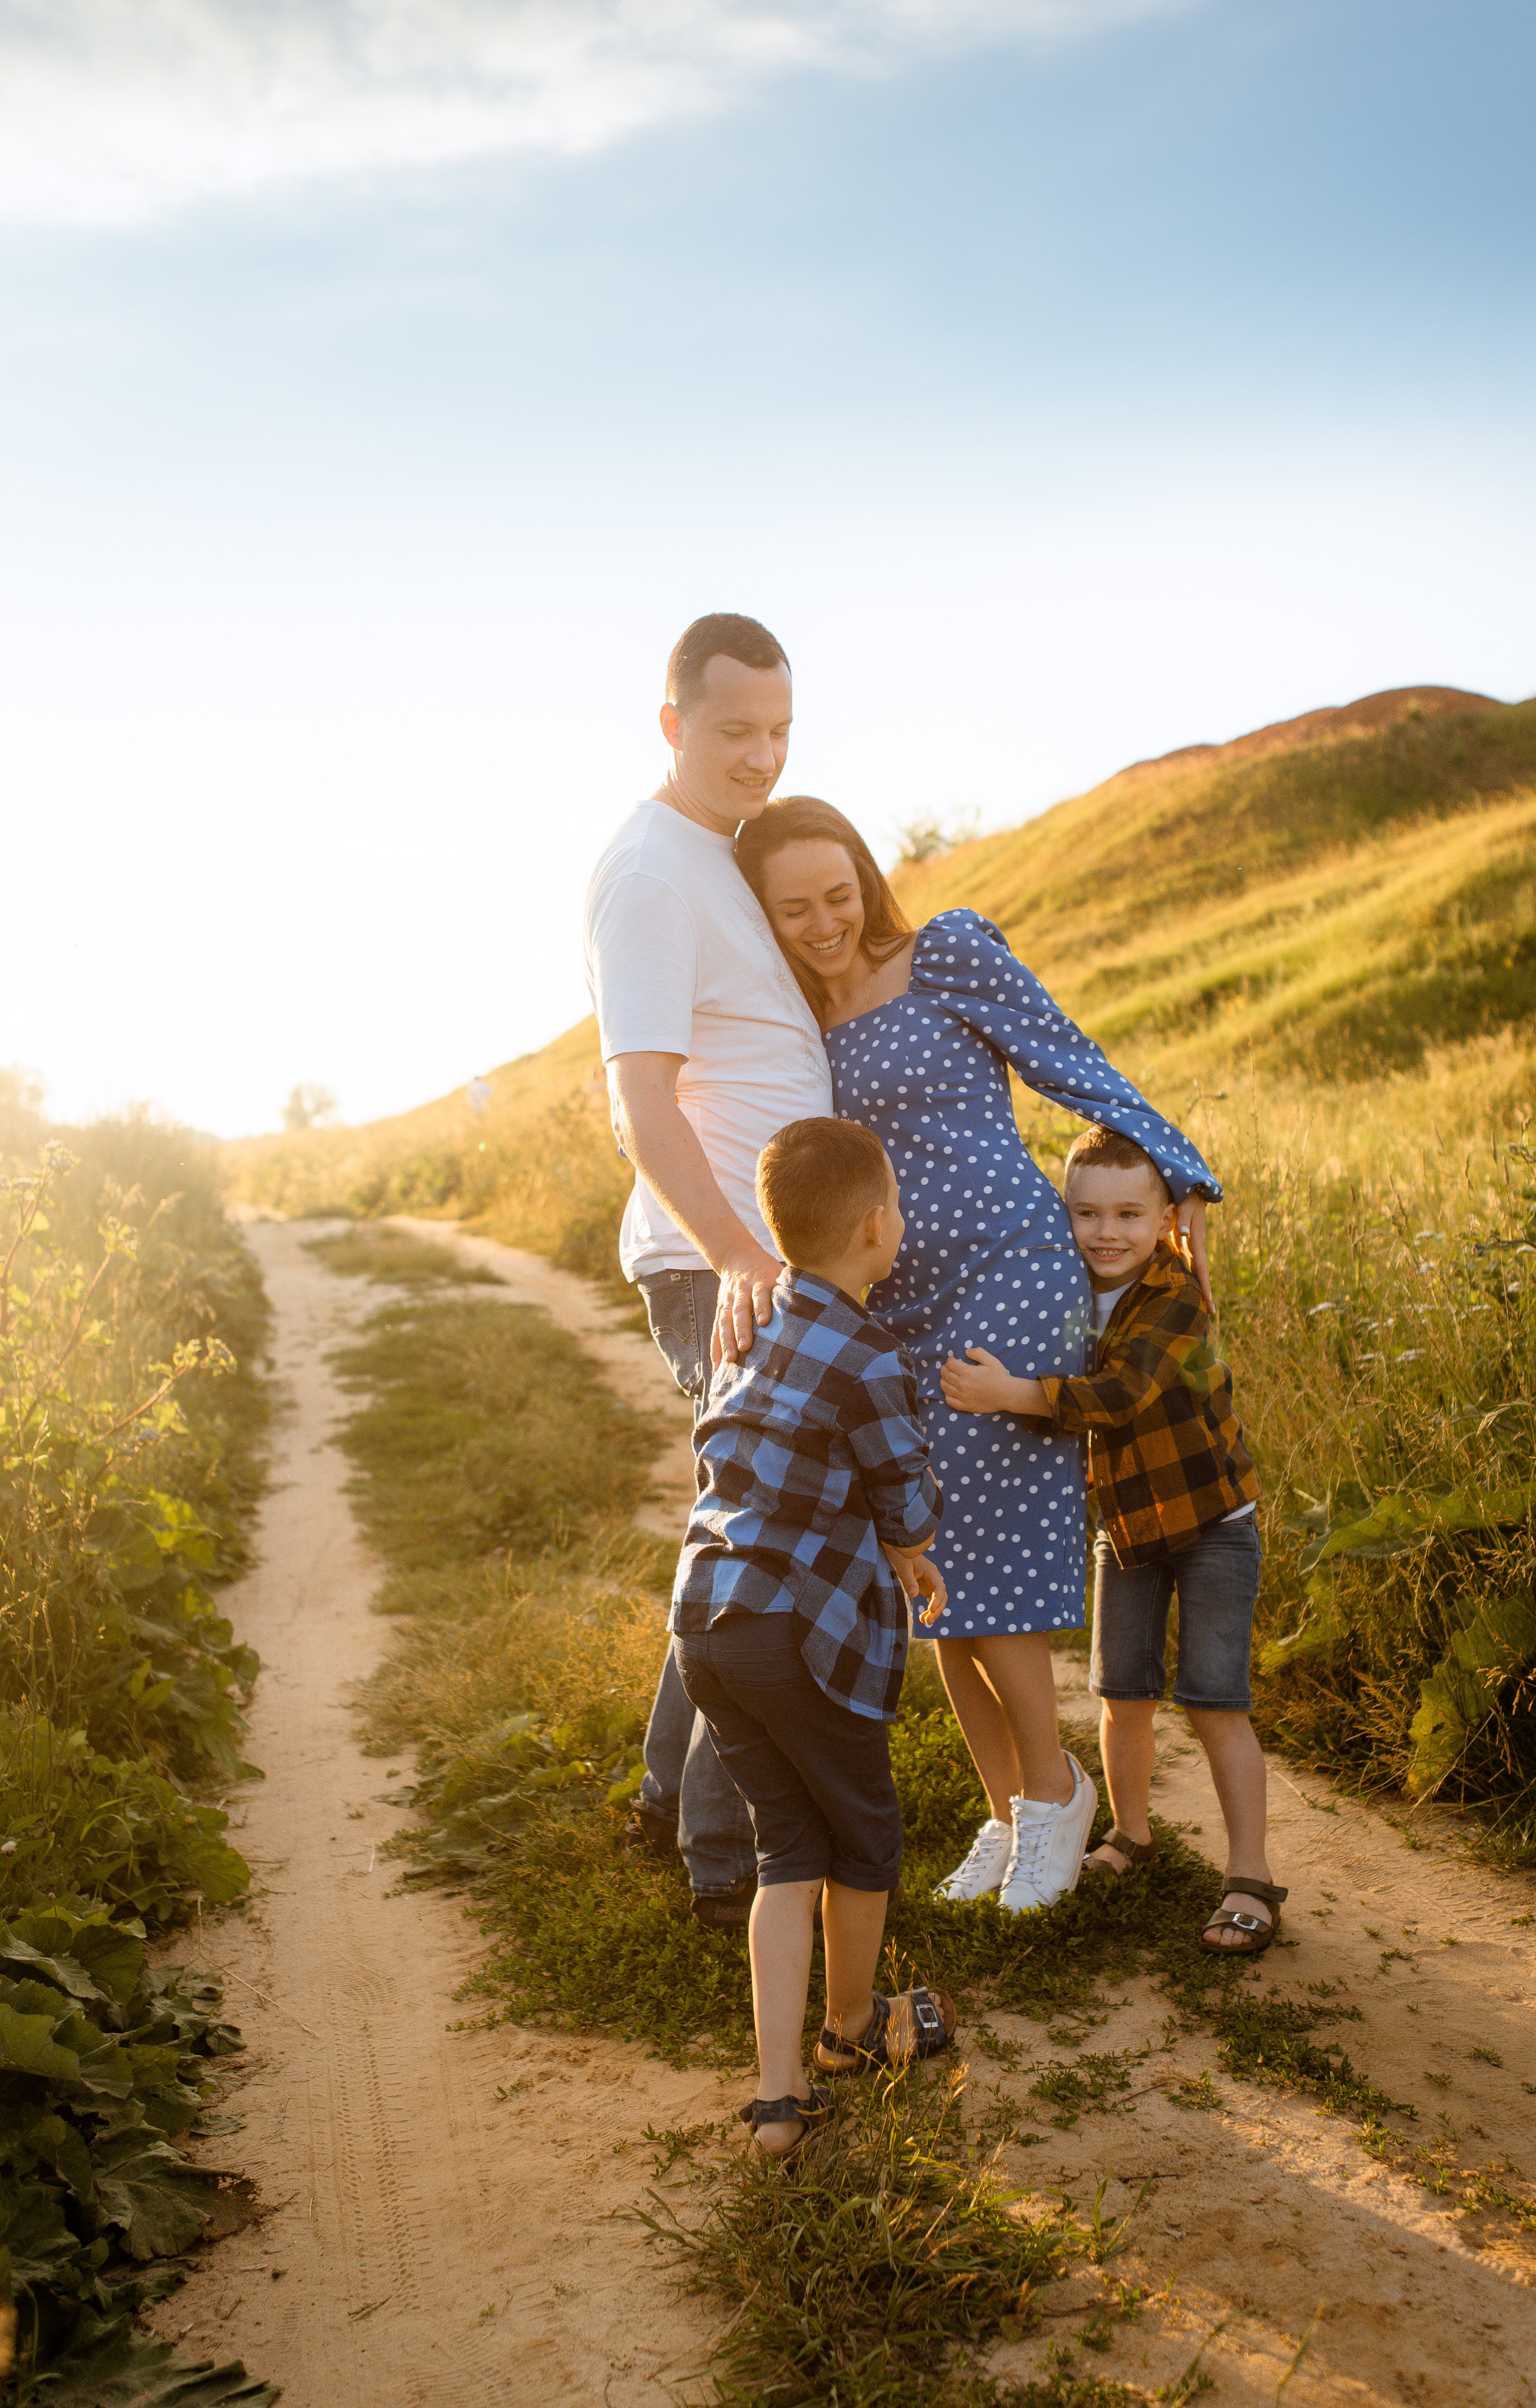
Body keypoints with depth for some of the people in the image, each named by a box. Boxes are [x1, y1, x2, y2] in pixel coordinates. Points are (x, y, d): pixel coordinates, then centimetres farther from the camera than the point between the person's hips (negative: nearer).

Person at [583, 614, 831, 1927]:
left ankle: (679, 1791, 31)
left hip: (773, 1256, 10)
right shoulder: (651, 871, -15)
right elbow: (645, 1102, -25)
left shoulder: (727, 857, 16)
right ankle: (731, 1852, 5)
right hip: (726, 1266, -10)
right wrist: (738, 1253, -38)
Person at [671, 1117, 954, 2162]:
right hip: (801, 1633, -7)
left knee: (790, 1847, 15)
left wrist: (894, 1555, 24)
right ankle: (853, 2026, 39)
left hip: (708, 1621, 7)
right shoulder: (865, 1362, -16)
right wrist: (907, 1551, 18)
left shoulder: (756, 1327, 9)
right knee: (864, 1839, 17)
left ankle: (779, 2093, 11)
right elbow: (911, 1507, -8)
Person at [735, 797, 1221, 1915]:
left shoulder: (951, 952, -5)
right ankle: (1009, 1817, 20)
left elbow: (1077, 1068, -2)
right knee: (934, 1568, 6)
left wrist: (1185, 1179, -2)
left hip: (1008, 1274, -6)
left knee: (979, 1546, -9)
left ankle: (1052, 1785, 12)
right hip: (896, 1307, 6)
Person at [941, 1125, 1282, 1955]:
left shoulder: (1178, 1300, -24)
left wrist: (1012, 1395, -44)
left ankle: (1249, 1880, 5)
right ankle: (1130, 1834, 32)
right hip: (1123, 1526, 5)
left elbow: (1120, 1395, -37)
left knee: (1214, 1701, -6)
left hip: (1211, 1519, -5)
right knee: (1122, 1694, 9)